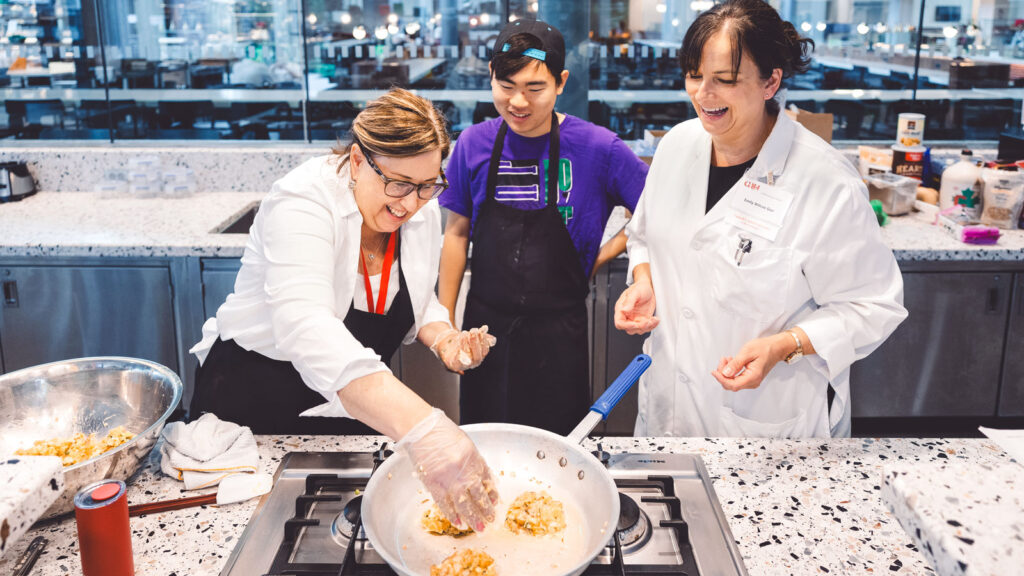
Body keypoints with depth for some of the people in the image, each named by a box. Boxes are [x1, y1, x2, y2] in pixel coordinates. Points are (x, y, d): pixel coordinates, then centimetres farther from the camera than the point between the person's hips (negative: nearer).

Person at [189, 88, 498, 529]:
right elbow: (306, 329, -47)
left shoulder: (423, 212, -8)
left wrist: (442, 340, -16)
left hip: (355, 406, 5)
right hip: (253, 399, -5)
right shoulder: (304, 203, -30)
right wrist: (421, 427, -61)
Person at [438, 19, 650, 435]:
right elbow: (457, 233, 7)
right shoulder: (473, 144, -2)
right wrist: (445, 321, 7)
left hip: (558, 337, -2)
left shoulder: (597, 148, -10)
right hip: (486, 326, 2)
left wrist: (605, 253, -6)